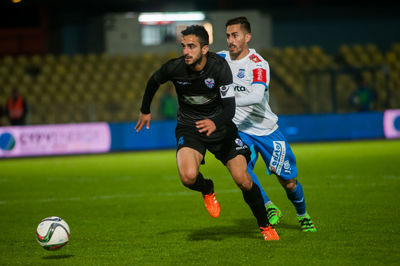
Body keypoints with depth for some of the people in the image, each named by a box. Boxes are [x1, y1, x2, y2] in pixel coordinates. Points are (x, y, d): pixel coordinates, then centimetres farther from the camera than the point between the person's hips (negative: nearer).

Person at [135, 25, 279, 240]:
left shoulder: (219, 66, -22)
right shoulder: (174, 68, -18)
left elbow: (229, 107, -26)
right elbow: (153, 82, 6)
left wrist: (215, 123, -47)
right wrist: (145, 111, 18)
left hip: (219, 125, 0)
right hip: (189, 127, 0)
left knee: (244, 181, -6)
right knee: (189, 177, -28)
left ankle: (265, 226, 19)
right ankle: (208, 191, 10)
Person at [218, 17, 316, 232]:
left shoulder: (258, 64, -18)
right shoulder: (221, 59, -1)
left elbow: (256, 96, -34)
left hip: (266, 129, -3)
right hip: (240, 131, 3)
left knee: (288, 181, 5)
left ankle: (302, 215, 32)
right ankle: (269, 209, -18)